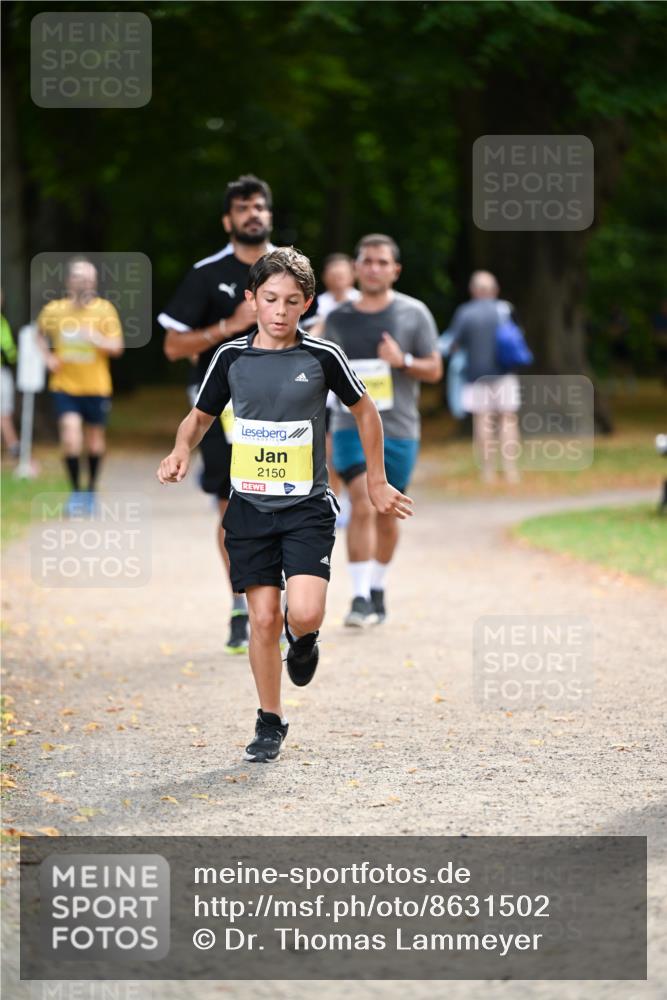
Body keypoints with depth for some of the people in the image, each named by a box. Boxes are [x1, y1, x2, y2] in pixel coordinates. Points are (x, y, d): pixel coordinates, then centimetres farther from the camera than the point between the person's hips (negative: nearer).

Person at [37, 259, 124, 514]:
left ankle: (90, 490, 32)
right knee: (70, 435, -16)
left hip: (96, 388, 1)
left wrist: (98, 340, -26)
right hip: (65, 387, -1)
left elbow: (117, 347, -7)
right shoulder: (53, 310, -3)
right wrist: (47, 357, 1)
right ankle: (75, 491, -2)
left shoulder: (104, 310, -6)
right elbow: (41, 334, 18)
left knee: (95, 440, 11)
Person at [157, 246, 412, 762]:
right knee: (263, 618, -1)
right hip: (250, 506, 2)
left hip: (307, 506, -2)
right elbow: (200, 416, 14)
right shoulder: (231, 357, 1)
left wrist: (377, 483, 14)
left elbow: (365, 411, 10)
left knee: (305, 612, -18)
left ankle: (303, 638, 20)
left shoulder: (322, 357, -5)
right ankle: (271, 722, 15)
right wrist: (182, 449, -7)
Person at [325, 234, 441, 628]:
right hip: (353, 427, -1)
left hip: (399, 430, 1)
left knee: (387, 515, 11)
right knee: (363, 506, -18)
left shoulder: (414, 313, 1)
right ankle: (360, 598, -18)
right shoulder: (338, 319, 5)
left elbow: (434, 370, 1)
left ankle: (378, 590, 32)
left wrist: (403, 361, -16)